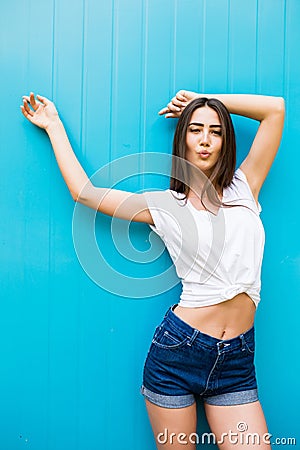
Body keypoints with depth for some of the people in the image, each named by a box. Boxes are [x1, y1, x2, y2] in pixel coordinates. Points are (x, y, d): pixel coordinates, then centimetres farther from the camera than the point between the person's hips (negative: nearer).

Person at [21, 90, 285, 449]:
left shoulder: (243, 188, 7)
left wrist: (202, 100, 9)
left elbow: (276, 108, 8)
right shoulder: (165, 205, 2)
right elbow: (84, 192, 3)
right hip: (179, 349, -2)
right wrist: (54, 125, 13)